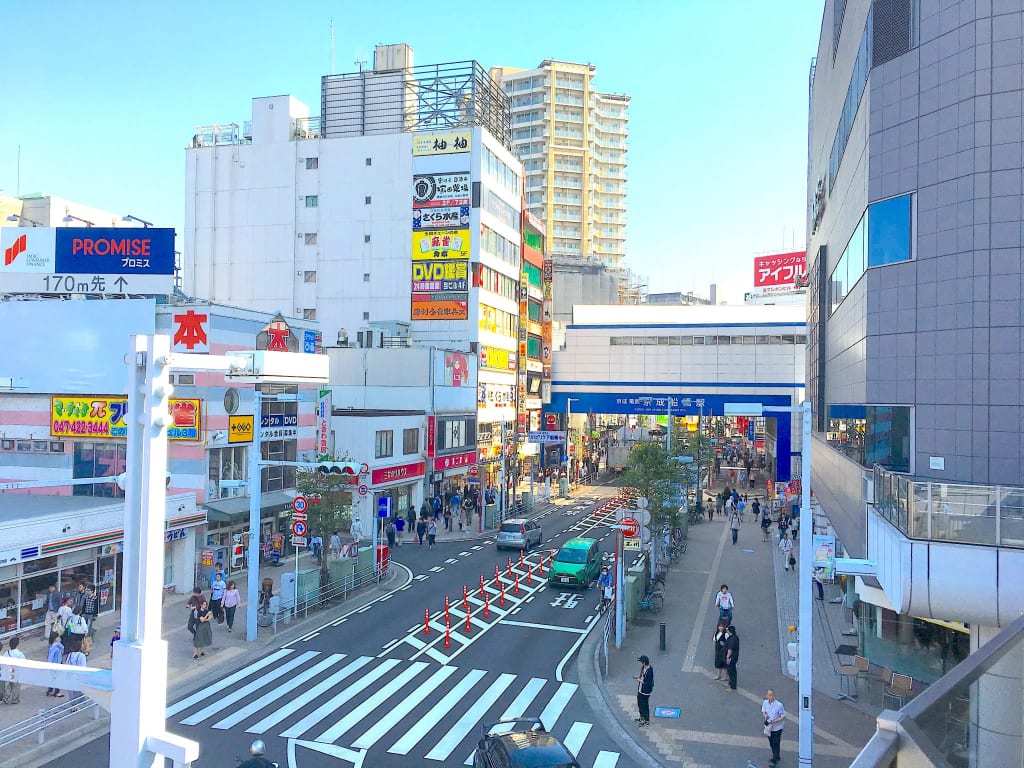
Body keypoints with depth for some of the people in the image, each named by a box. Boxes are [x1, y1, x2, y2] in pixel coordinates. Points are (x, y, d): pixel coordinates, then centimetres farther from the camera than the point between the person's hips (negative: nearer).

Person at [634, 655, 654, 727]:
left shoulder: (649, 671, -29)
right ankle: (642, 717, 43)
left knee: (645, 706, 7)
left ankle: (646, 721, 25)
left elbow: (649, 683, -27)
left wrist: (640, 681, -22)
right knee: (640, 704, 23)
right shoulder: (643, 668, -2)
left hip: (645, 692, -9)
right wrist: (638, 677, -2)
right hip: (640, 690, 9)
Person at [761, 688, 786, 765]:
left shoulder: (779, 705, -25)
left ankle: (775, 760, 19)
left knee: (776, 744, 3)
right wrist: (765, 715, -14)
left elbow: (783, 717, -17)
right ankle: (776, 757, 42)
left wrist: (774, 721, -26)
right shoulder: (765, 703, -10)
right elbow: (763, 711, 7)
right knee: (771, 743, 20)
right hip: (769, 727, 5)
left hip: (777, 727, -5)